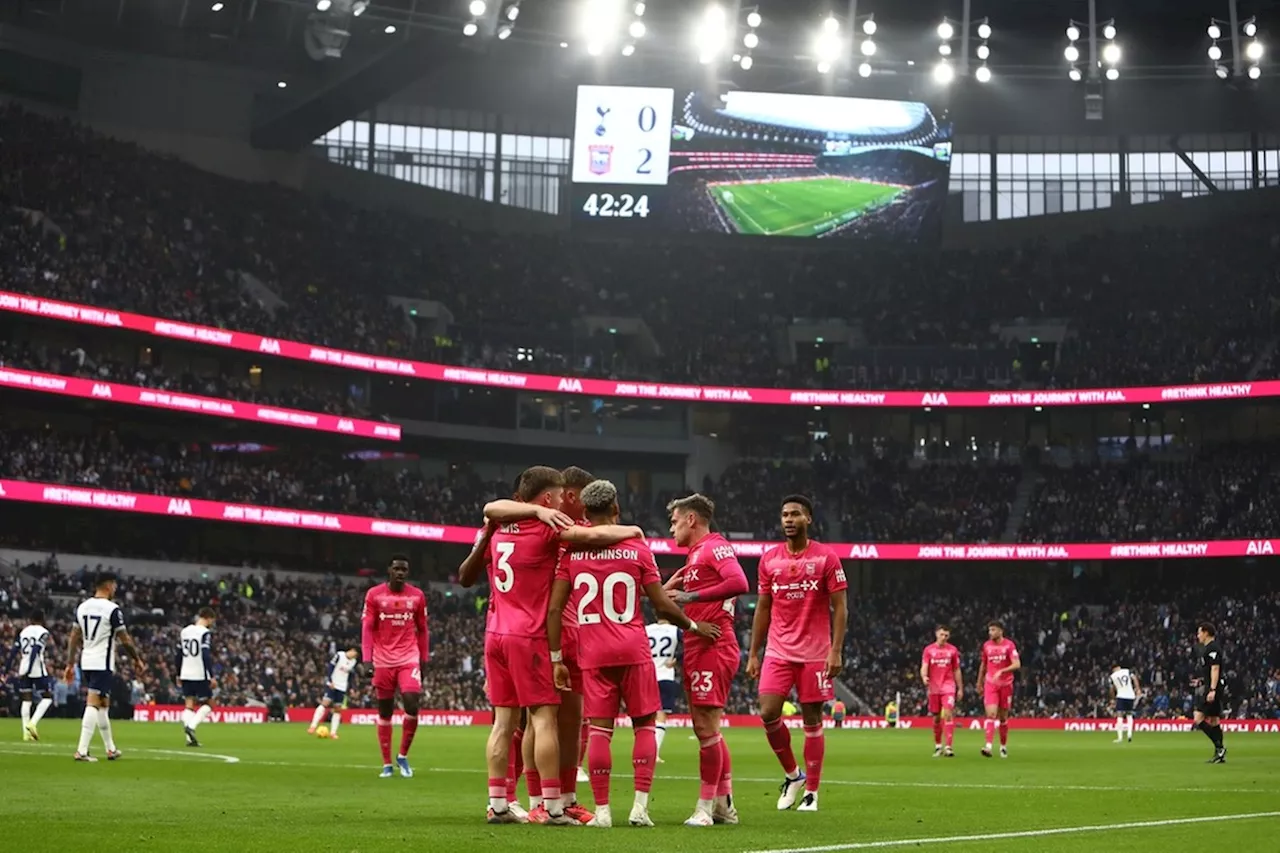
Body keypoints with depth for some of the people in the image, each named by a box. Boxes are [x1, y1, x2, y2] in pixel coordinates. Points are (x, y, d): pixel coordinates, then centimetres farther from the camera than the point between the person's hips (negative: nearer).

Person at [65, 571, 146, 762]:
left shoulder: (82, 607, 8)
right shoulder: (112, 609, -12)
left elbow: (74, 638, 10)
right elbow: (125, 639, -8)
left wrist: (70, 664, 15)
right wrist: (137, 660, 4)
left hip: (86, 662, 7)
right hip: (103, 664, -7)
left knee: (103, 704, 17)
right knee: (93, 705, -8)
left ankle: (111, 749, 25)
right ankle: (82, 751, -14)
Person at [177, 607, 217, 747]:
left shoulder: (184, 631, 13)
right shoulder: (205, 633, -10)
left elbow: (179, 655, 16)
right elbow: (206, 656, -17)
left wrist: (178, 675, 23)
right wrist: (212, 676, -16)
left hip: (186, 674, 6)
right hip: (200, 675, -6)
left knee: (189, 705, 6)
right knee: (207, 704, 6)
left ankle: (190, 738, 0)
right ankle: (191, 726, -15)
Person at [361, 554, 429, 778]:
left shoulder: (417, 596, 6)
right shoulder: (374, 595, 1)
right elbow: (367, 628, -1)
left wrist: (424, 659, 11)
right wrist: (367, 660, -10)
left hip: (409, 659, 1)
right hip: (383, 660, -1)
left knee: (412, 705, -14)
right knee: (385, 712, 5)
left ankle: (403, 756, 6)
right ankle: (387, 764, 14)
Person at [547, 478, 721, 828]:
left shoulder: (571, 552, 2)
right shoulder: (637, 548, 0)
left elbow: (554, 608, -1)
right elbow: (662, 605, 1)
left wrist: (556, 658, 4)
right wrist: (693, 625, 17)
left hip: (593, 654, 1)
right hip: (633, 650, -1)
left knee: (600, 729, 3)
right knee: (644, 725, 8)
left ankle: (602, 810, 2)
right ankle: (640, 805, 0)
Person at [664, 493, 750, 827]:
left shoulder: (715, 546, -8)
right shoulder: (696, 553, 21)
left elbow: (739, 582, -25)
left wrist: (691, 596, -21)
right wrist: (672, 588, 7)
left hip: (712, 648, -11)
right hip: (699, 649, 11)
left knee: (705, 726, -8)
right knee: (706, 727, 13)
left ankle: (706, 806, -3)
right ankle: (724, 805, 20)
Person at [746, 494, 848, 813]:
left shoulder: (826, 557, -2)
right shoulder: (769, 559, 8)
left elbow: (840, 607, -4)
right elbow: (763, 608, 13)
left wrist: (836, 650, -13)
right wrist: (753, 653, 9)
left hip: (815, 653, -3)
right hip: (778, 651, 3)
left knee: (812, 720, 2)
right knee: (768, 713, -9)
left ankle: (811, 792, 11)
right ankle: (792, 774, 14)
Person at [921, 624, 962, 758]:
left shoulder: (953, 650, 5)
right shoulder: (929, 649, 3)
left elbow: (957, 670, 10)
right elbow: (924, 667, -5)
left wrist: (960, 688, 9)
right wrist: (924, 677, -27)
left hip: (948, 686, -1)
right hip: (934, 687, 1)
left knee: (948, 714, -15)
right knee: (936, 718, 7)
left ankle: (948, 747, -17)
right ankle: (938, 746, 22)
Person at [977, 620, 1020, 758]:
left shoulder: (1009, 645, -6)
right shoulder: (986, 645, 5)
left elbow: (1017, 665, -15)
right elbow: (983, 665, 18)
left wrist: (1001, 671, -28)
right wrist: (979, 683, 20)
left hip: (1006, 684, -1)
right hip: (990, 684, 1)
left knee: (1003, 717, 7)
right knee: (991, 713, -14)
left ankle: (1003, 746, 23)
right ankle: (988, 746, -22)